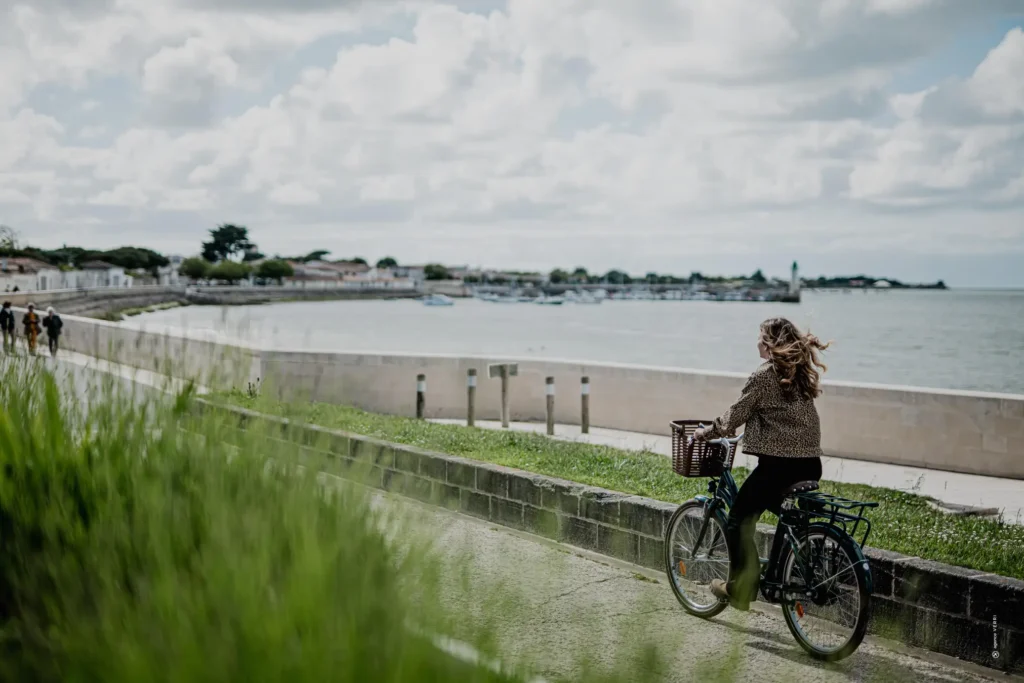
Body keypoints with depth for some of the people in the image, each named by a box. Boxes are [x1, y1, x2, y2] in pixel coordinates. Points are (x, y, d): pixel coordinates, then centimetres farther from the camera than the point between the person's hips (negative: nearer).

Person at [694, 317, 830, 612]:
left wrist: (706, 432, 11)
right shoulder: (802, 373, 12)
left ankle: (739, 589, 9)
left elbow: (735, 415, -5)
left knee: (739, 520, 6)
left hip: (777, 463, -7)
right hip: (810, 465, 7)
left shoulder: (764, 376, -9)